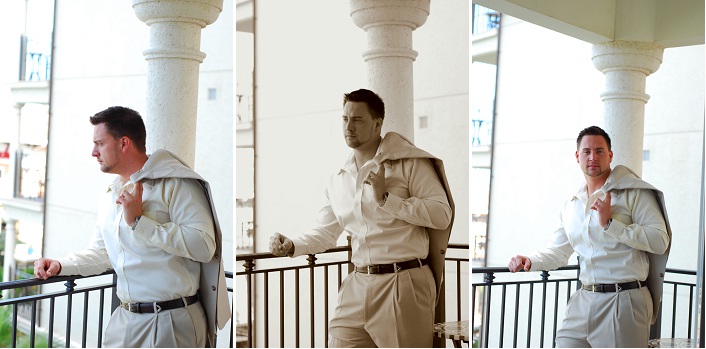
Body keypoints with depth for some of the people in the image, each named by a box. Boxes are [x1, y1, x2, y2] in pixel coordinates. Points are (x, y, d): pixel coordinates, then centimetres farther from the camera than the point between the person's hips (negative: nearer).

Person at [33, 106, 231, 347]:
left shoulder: (174, 183, -12)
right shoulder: (111, 195, 17)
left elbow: (204, 246, -23)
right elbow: (101, 252, 24)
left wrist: (139, 222, -19)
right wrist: (61, 265, 6)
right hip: (124, 319, 7)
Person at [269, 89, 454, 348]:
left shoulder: (409, 162, -4)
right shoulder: (338, 179, 14)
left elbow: (442, 215, -11)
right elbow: (326, 232, 20)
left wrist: (386, 199, -16)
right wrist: (292, 246, 2)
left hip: (404, 284, -5)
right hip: (359, 285, 5)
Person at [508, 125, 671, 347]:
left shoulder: (634, 192, -4)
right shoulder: (571, 205, 15)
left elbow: (660, 241, -13)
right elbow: (559, 251, 22)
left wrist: (610, 224, -16)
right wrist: (530, 261, 3)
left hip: (624, 302, -5)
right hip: (583, 302, 5)